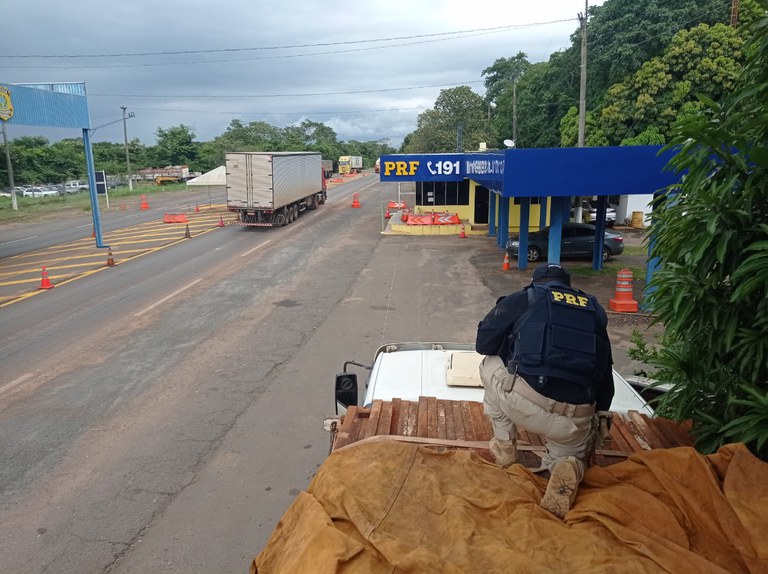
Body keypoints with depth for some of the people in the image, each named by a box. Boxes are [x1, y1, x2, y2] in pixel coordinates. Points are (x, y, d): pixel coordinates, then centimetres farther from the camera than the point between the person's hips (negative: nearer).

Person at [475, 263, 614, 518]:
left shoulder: (520, 300, 10)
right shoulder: (594, 310, 21)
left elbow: (483, 344, 15)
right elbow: (605, 369, 26)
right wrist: (599, 412, 41)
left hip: (523, 402, -3)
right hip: (576, 419, 3)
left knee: (490, 365, 27)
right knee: (571, 454, 34)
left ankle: (504, 447, 26)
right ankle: (568, 467, -2)